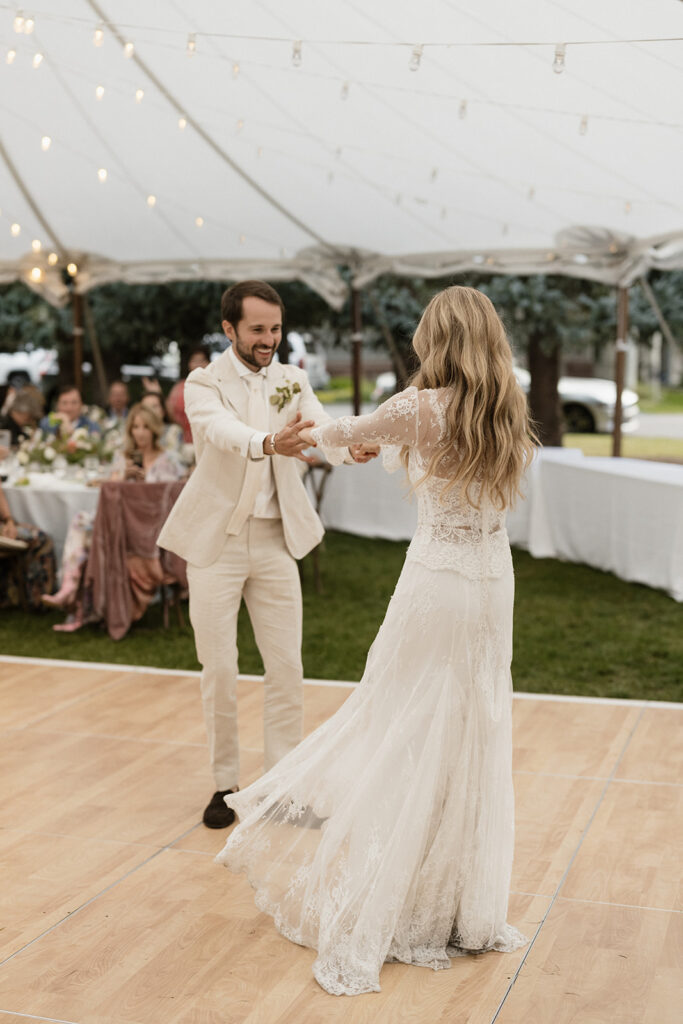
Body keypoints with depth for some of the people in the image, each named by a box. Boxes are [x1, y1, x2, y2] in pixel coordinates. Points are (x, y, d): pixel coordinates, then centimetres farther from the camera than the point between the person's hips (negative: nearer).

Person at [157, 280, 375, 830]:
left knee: (287, 667, 4)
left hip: (276, 541, 3)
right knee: (219, 670, 3)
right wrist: (269, 442, -50)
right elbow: (222, 429, -28)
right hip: (217, 541, -3)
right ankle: (226, 783, 19)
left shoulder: (292, 381, 6)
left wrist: (352, 446, -35)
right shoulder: (205, 383, -6)